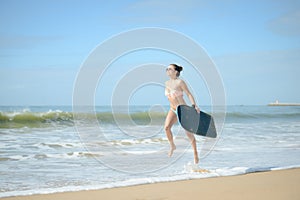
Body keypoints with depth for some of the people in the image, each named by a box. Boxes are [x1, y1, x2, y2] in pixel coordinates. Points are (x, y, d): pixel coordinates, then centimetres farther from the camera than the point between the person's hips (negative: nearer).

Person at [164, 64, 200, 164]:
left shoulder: (180, 82, -12)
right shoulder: (167, 83, 6)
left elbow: (188, 94, -12)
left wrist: (194, 105, -22)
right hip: (172, 110, 5)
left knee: (189, 133, -2)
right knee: (166, 127, -21)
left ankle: (195, 154, 13)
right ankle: (172, 145, 3)